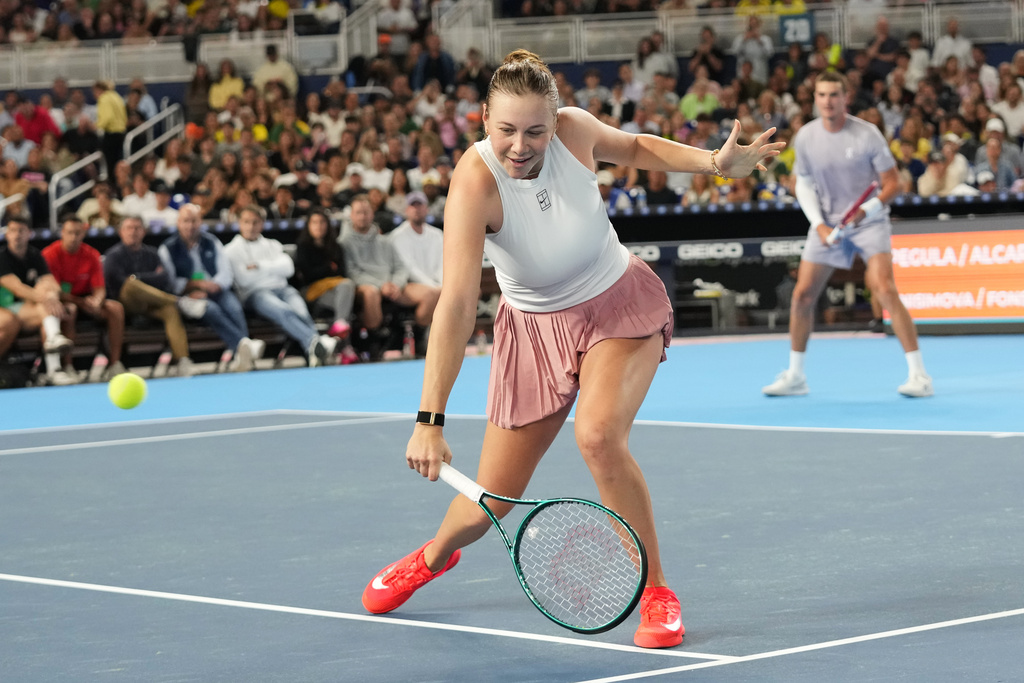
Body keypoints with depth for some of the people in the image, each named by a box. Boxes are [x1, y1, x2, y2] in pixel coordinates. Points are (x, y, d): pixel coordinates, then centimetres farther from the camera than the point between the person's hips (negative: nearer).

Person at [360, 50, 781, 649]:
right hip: (535, 325, 0)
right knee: (493, 499, 4)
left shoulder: (575, 131, -19)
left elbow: (637, 147, 7)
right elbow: (457, 305, -36)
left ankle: (657, 593, -12)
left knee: (598, 436, -29)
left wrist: (715, 162, -8)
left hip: (622, 305, 1)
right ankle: (436, 555, 42)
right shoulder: (477, 181, -30)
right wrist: (430, 421, -41)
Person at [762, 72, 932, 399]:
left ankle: (918, 374, -16)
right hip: (827, 222, 4)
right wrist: (819, 224, -6)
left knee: (885, 290, -21)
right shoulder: (805, 137, -3)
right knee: (802, 295, 0)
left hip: (869, 222, -4)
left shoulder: (867, 134, -14)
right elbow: (804, 185, 9)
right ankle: (794, 376, 17)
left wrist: (867, 210, -25)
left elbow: (892, 183, -9)